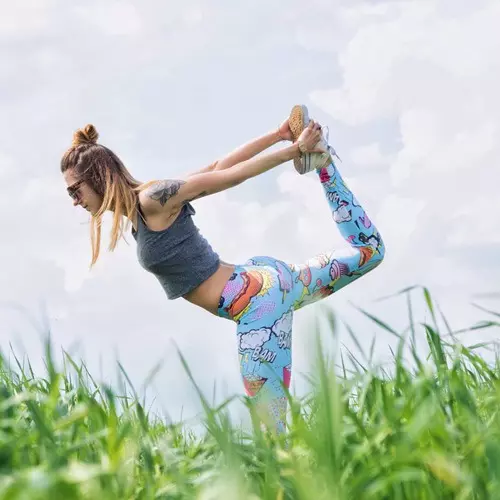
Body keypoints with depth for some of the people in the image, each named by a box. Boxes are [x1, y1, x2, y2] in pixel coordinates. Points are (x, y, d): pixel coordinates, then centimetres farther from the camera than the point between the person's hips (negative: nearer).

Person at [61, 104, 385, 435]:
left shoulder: (151, 200, -18)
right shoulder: (137, 207, 8)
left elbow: (228, 175, -16)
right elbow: (218, 167, 9)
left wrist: (295, 149, -12)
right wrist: (278, 135, 12)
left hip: (255, 304, -10)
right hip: (259, 281, 10)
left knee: (271, 429, -12)